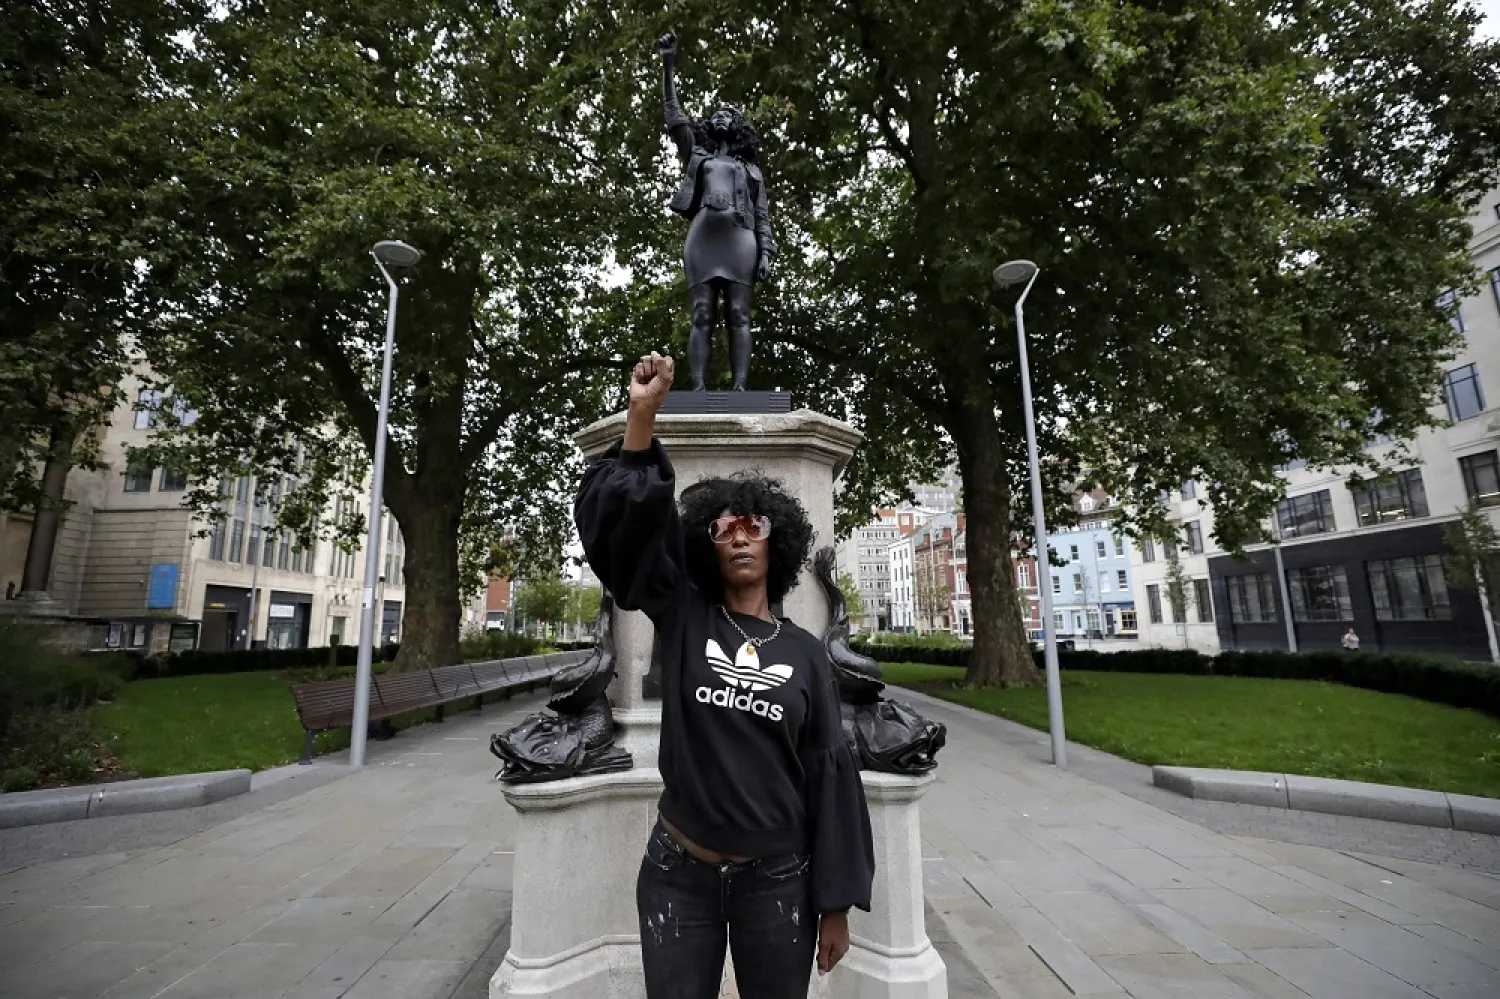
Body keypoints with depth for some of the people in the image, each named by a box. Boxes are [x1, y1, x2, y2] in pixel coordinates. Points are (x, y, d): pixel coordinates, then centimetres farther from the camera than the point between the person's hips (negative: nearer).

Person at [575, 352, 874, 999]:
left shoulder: (806, 654, -2)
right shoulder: (683, 619, -4)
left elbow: (829, 775, -1)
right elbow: (620, 523, -14)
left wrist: (836, 904, -1)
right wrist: (643, 414, -23)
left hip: (777, 878, 1)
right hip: (677, 873, 0)